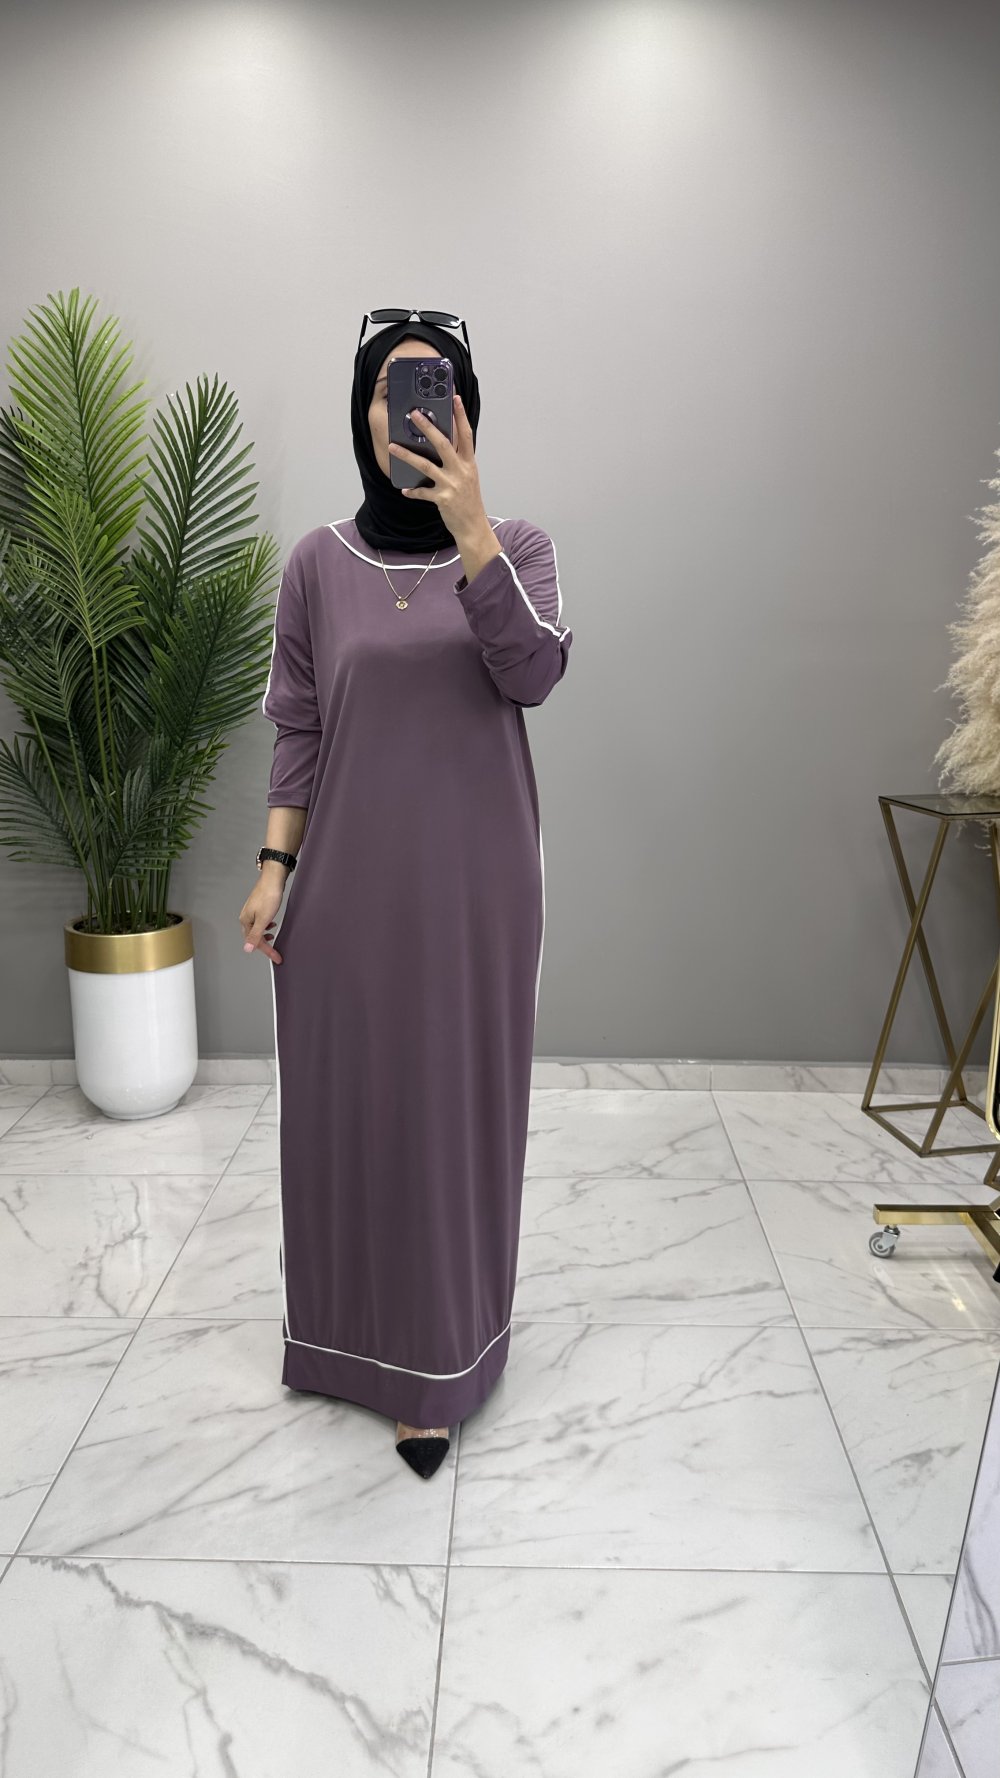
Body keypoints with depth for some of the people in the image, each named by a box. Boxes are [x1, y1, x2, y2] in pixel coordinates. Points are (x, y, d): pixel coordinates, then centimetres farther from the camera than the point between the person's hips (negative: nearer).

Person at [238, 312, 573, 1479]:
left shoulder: (516, 546, 1)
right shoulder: (319, 562, 4)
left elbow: (533, 673, -17)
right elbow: (298, 730, 5)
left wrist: (468, 525, -26)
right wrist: (273, 867, -1)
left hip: (473, 879, -1)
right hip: (349, 879, 2)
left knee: (453, 1101, 5)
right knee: (348, 1099, 10)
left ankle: (437, 1358, 22)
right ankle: (356, 1327, 34)